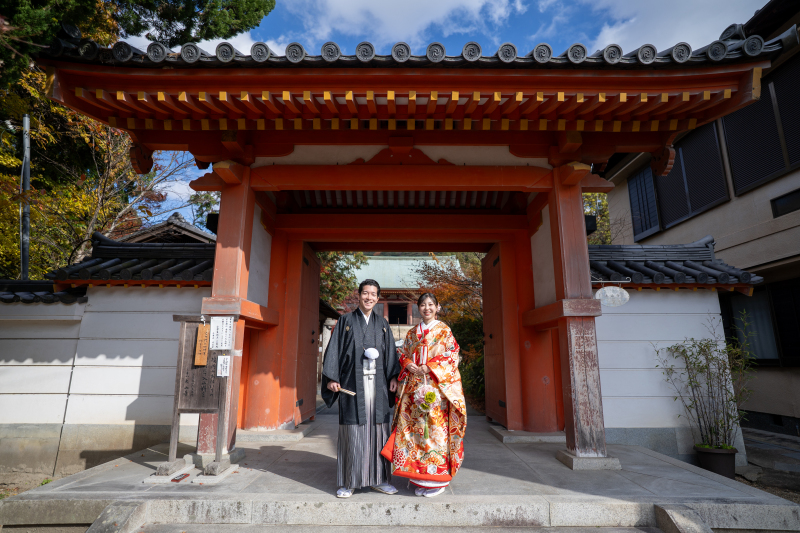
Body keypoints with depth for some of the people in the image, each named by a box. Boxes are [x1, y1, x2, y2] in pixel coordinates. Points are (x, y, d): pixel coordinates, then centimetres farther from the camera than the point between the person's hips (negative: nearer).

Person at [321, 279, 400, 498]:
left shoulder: (382, 324, 14)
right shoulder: (346, 321, 6)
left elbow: (390, 352, 14)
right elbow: (335, 349, 1)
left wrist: (393, 377, 3)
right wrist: (332, 378, -7)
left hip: (377, 383, 3)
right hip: (353, 383, -2)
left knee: (378, 428, 4)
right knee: (352, 429, -1)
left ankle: (378, 479, 16)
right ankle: (348, 482, 10)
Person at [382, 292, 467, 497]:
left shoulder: (444, 331, 2)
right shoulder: (412, 333, 15)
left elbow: (452, 357, -4)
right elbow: (403, 354, 16)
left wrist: (428, 368, -13)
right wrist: (408, 365, -6)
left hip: (437, 387, -4)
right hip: (414, 388, 4)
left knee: (436, 429, -4)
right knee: (416, 429, 4)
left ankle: (438, 479, 9)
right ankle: (420, 479, 17)